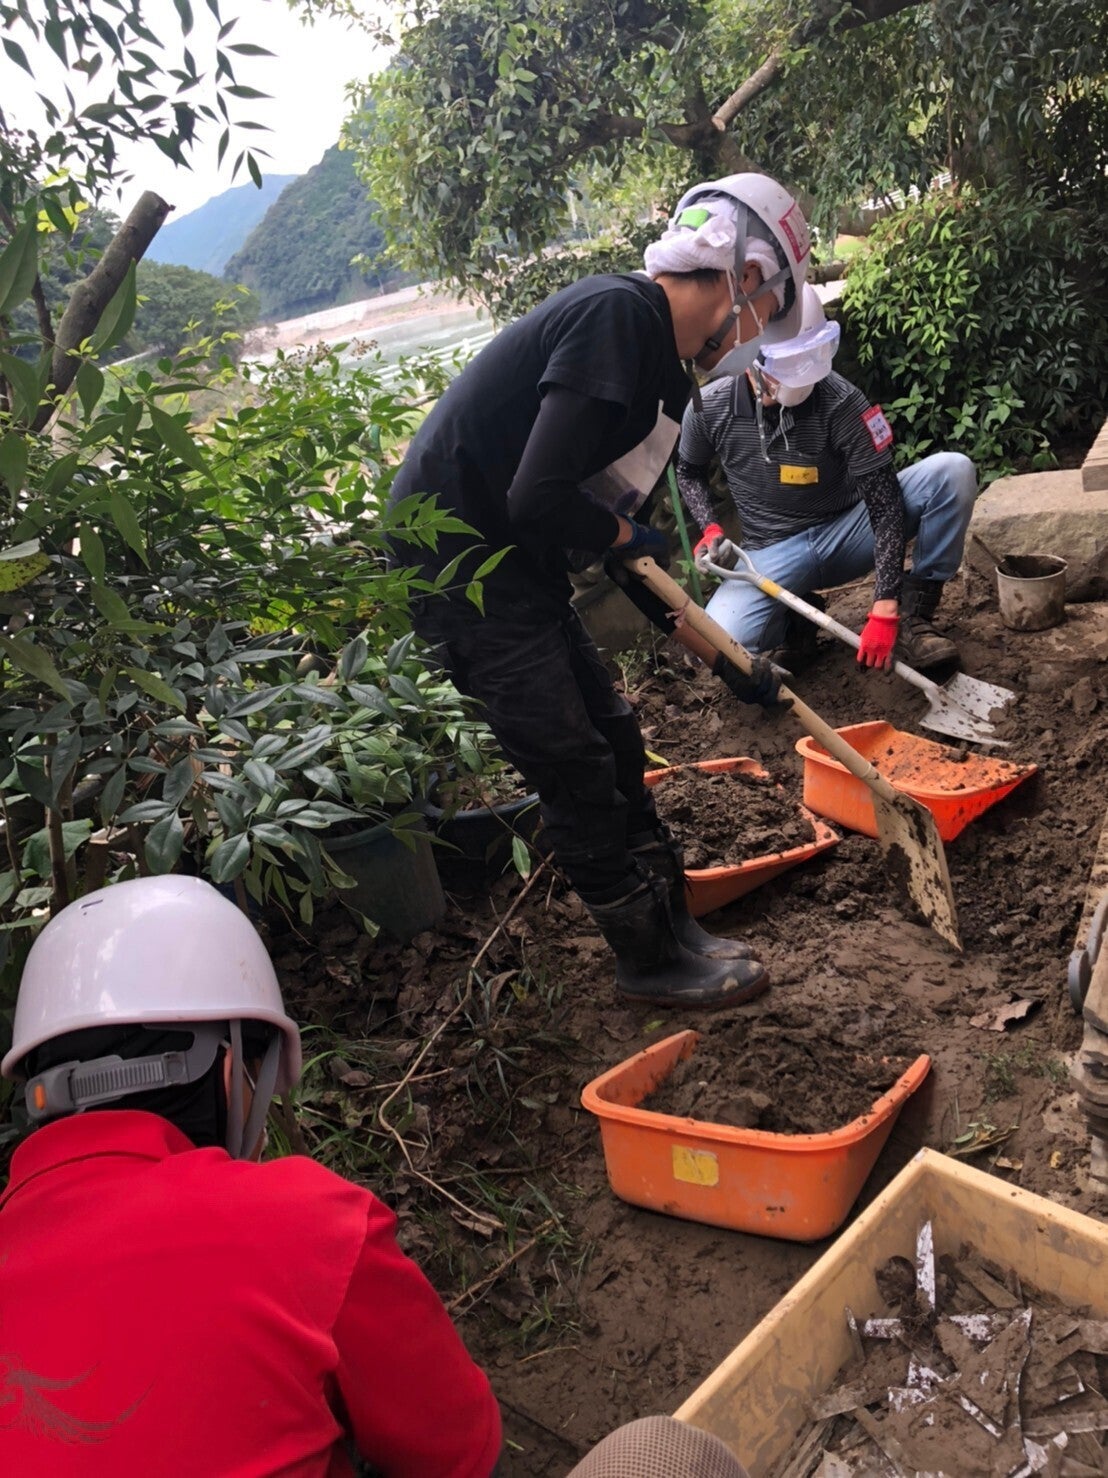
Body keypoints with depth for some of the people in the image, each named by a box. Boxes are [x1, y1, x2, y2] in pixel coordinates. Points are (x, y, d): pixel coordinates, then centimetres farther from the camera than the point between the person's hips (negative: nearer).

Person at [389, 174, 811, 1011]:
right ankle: (650, 960, 12)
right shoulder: (617, 315, -18)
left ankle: (671, 927, 26)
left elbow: (633, 538, 18)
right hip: (455, 560, -10)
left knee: (613, 735, 13)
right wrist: (625, 535, -6)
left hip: (511, 566, 10)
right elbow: (539, 499, -27)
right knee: (577, 768, -5)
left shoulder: (661, 364, 13)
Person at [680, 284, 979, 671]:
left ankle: (912, 616, -10)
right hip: (773, 552, 0)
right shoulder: (709, 408, -14)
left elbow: (885, 505, -21)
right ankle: (795, 613, 4)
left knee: (952, 470, -24)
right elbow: (689, 472, 10)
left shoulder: (842, 402, -21)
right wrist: (710, 529, -11)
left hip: (847, 533, 0)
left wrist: (885, 609, -29)